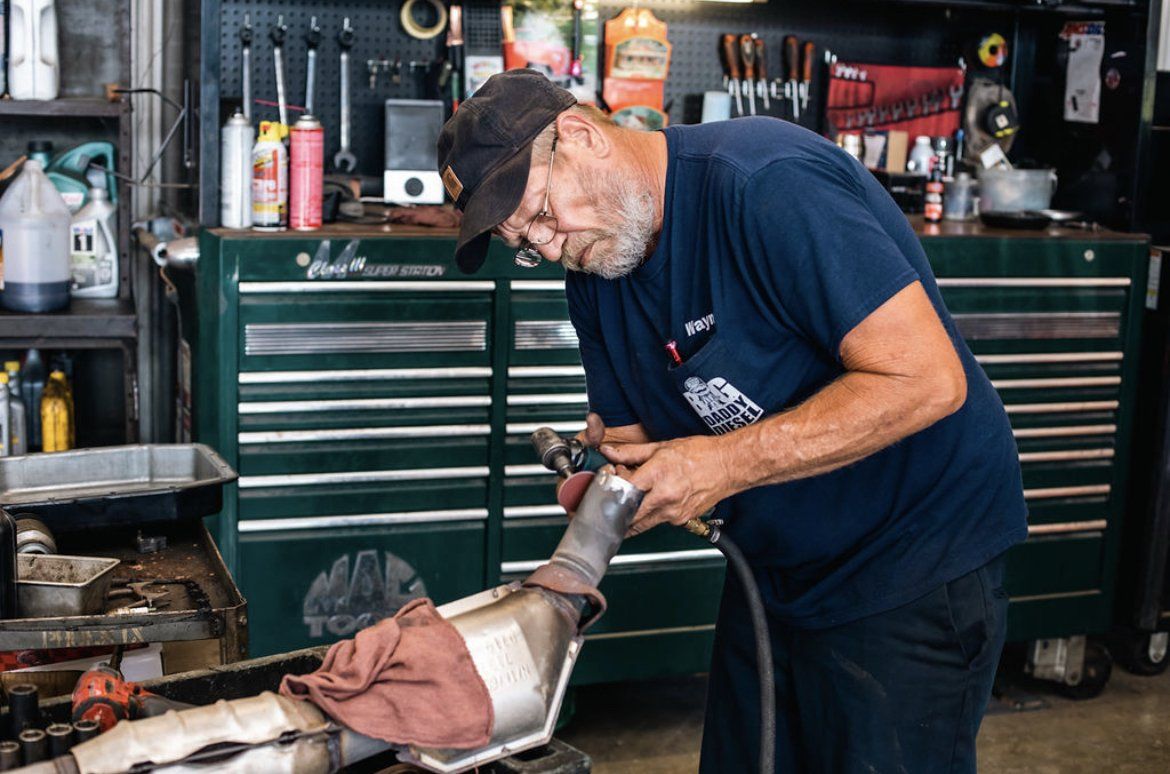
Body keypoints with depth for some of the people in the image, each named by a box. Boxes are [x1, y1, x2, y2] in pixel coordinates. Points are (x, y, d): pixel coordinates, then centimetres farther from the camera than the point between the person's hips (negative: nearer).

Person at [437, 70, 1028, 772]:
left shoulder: (766, 183, -26)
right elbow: (632, 437, 10)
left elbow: (927, 379, -30)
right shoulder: (593, 274, 2)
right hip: (773, 570, 8)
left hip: (915, 567, -8)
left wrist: (725, 464, -28)